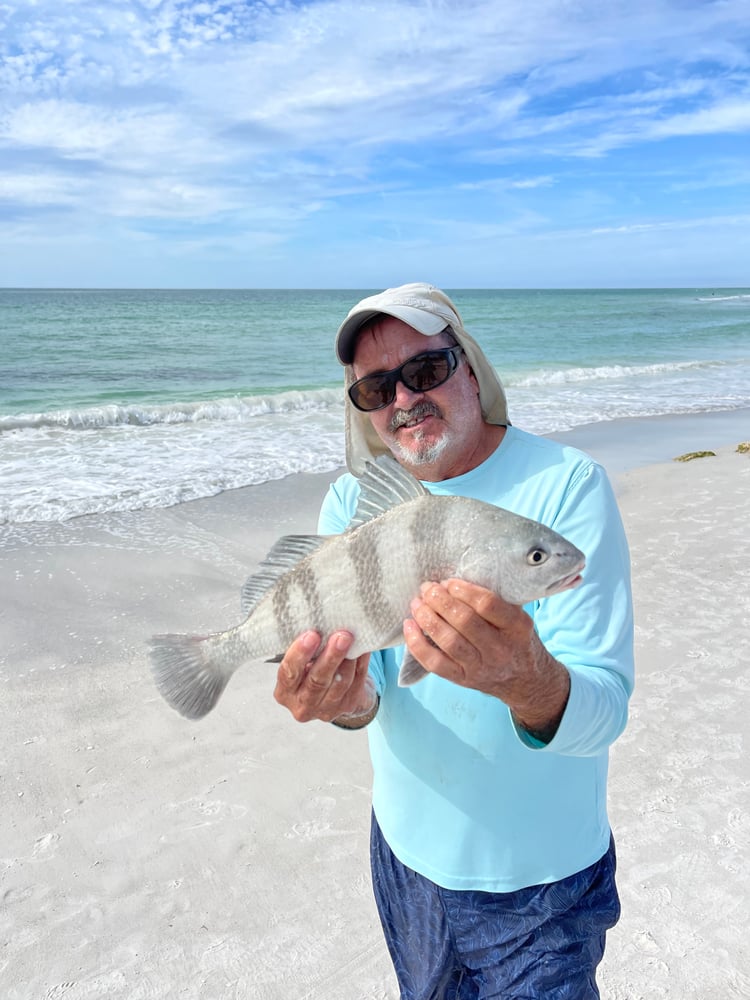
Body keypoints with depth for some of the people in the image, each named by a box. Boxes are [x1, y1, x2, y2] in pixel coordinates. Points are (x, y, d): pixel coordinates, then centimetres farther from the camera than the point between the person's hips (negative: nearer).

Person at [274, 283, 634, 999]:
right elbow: (362, 671, -15)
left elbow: (605, 709, -27)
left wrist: (530, 682, -49)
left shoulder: (565, 484, -20)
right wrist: (348, 697, -38)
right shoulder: (351, 501, -7)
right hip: (407, 851, 4)